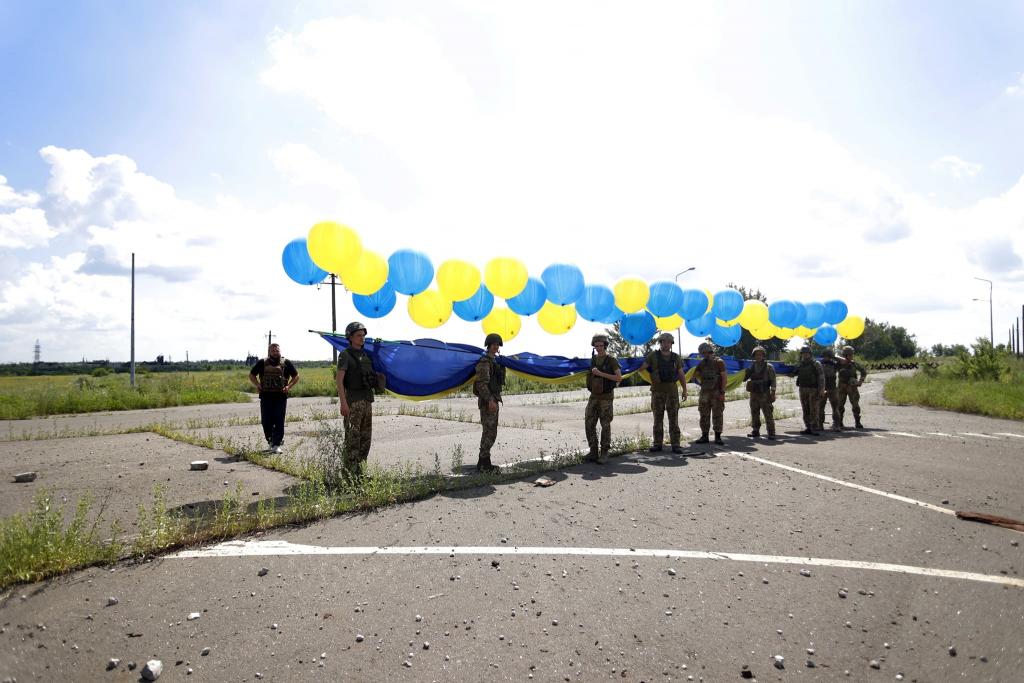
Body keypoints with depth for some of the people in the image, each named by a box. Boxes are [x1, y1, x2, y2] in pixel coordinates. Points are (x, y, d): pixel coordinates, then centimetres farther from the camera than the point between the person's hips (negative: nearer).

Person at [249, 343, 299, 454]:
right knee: (266, 421, 4)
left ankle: (277, 445, -2)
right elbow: (251, 375, 19)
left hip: (281, 396, -1)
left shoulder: (286, 363, 8)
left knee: (279, 421, -4)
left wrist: (288, 386, 0)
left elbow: (296, 376, 15)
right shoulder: (262, 363, 10)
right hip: (266, 396, 1)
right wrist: (258, 385, 3)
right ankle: (270, 442, 22)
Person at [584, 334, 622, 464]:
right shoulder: (593, 359, 7)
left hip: (606, 397, -5)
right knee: (589, 424, -2)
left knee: (605, 426, -2)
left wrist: (601, 374, -21)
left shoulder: (612, 360, -9)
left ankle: (604, 454, 5)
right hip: (594, 396, 5)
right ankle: (593, 452, 6)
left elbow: (619, 378, -17)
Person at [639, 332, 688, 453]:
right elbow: (641, 367, -4)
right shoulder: (653, 355, 0)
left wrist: (685, 391, 4)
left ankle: (675, 445, 1)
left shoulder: (676, 358, 6)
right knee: (658, 418, 2)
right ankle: (657, 444, 8)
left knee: (673, 418, -1)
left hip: (672, 391, 1)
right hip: (657, 391, -1)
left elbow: (681, 375, 10)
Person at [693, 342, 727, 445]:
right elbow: (695, 376, 22)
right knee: (704, 415, 6)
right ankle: (704, 436, 11)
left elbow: (724, 378, -9)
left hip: (716, 393, -5)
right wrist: (701, 382, 7)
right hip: (704, 393, 5)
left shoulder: (719, 362, -4)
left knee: (717, 415, -1)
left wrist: (722, 392, -14)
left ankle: (718, 437, 3)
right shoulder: (701, 363, 11)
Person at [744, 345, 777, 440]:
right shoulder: (752, 366, 9)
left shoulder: (768, 367, -3)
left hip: (764, 395, -5)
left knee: (768, 414, -6)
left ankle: (771, 433, -4)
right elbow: (744, 379, 13)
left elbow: (773, 380, -6)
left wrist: (773, 393, -13)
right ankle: (755, 431, 24)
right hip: (754, 394, 5)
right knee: (754, 414, 12)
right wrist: (746, 373, -8)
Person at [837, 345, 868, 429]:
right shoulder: (839, 364, -2)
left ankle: (857, 423, 6)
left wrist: (861, 381, 4)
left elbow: (864, 371, 12)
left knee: (855, 405, -2)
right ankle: (839, 424, 8)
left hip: (852, 388, 1)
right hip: (842, 388, -1)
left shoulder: (854, 364, 2)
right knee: (840, 406, 1)